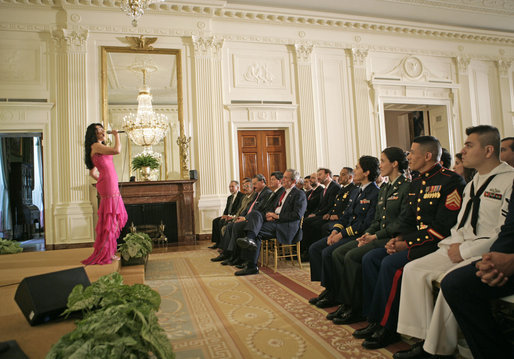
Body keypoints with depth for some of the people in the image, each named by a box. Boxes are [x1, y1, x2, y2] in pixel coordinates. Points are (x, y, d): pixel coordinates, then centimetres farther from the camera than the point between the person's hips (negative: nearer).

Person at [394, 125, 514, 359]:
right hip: (462, 249, 8)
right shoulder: (472, 184, 19)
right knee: (414, 269, -10)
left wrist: (465, 250, -15)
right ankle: (422, 339, -6)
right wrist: (456, 243, 1)